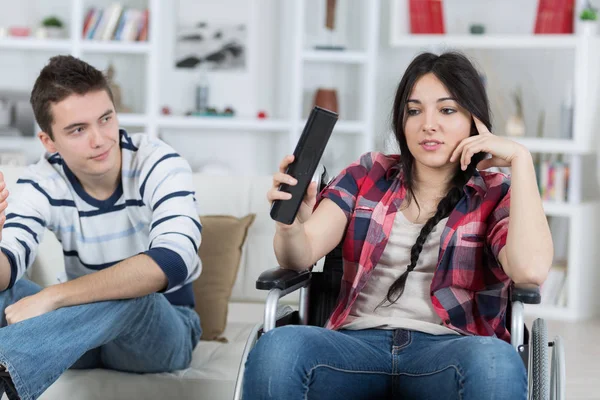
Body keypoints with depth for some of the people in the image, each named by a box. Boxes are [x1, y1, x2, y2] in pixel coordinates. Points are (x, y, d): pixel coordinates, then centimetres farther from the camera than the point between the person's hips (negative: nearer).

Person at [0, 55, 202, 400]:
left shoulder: (159, 165, -20)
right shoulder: (41, 185, -9)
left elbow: (173, 262, -38)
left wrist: (52, 297, -42)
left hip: (165, 330, -4)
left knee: (128, 292, -39)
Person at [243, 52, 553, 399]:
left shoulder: (496, 196, 9)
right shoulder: (366, 175, 16)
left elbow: (531, 269, -13)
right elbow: (301, 255, 4)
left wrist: (520, 159, -7)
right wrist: (291, 225, -21)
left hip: (449, 351, -1)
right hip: (359, 342, 2)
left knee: (494, 361, -39)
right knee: (276, 348, -32)